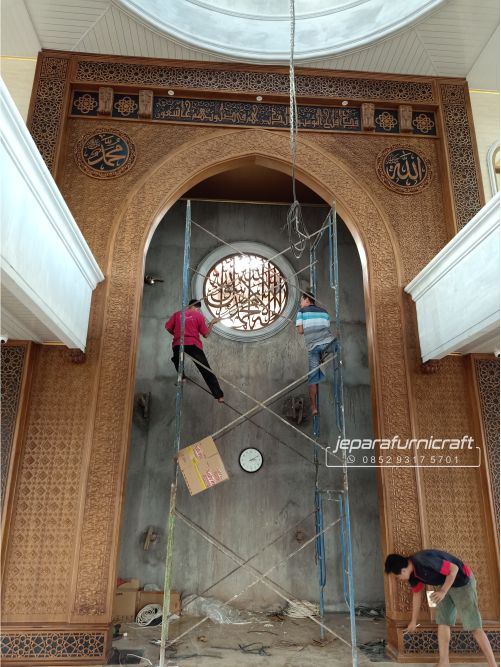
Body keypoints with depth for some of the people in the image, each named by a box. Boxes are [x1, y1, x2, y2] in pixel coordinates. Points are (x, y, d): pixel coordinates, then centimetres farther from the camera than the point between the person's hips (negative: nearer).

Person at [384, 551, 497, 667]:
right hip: (446, 583, 8)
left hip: (463, 581, -8)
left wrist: (443, 591, -28)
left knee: (474, 627, -6)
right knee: (443, 622, 4)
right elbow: (417, 594, 11)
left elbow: (454, 568, -27)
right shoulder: (412, 573, -5)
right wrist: (413, 621, 20)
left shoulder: (424, 562, -35)